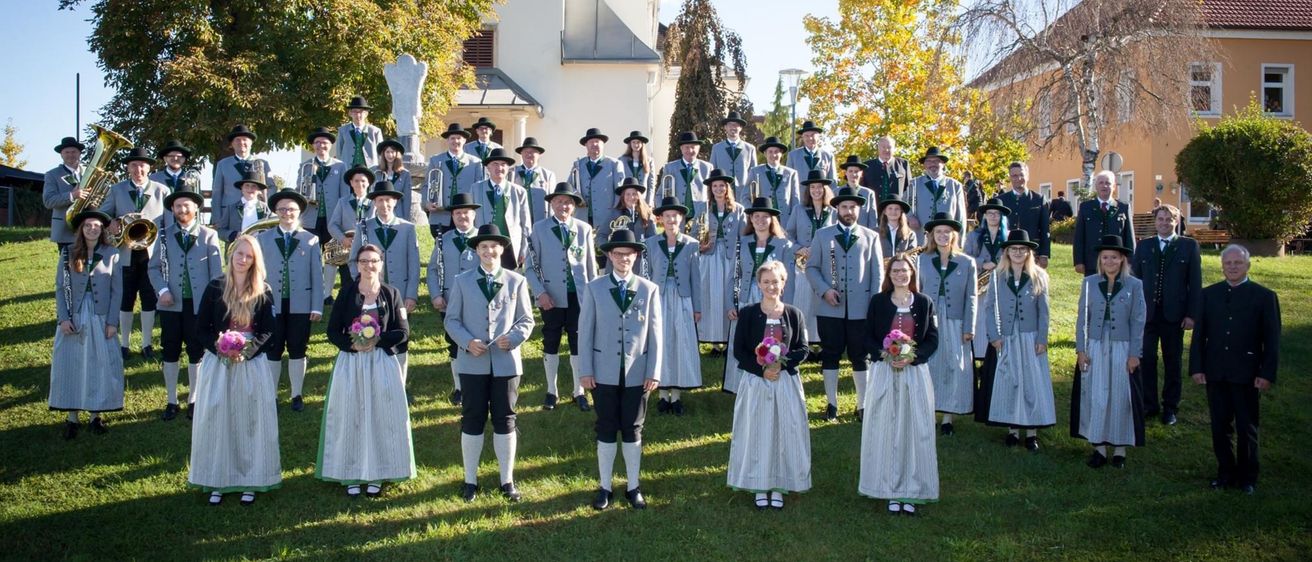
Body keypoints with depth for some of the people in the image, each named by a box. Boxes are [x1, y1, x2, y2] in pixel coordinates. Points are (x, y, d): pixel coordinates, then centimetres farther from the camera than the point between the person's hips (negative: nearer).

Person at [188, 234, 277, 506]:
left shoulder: (263, 291, 0)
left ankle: (250, 481, 14)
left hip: (252, 366, 0)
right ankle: (217, 481, 15)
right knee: (217, 421, 4)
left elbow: (268, 330, 0)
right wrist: (219, 347, -16)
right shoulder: (214, 288, 0)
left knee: (251, 421, 4)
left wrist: (247, 350, -16)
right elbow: (201, 328, 1)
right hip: (218, 364, 0)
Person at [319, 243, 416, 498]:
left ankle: (376, 475, 14)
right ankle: (351, 476, 14)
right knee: (350, 417, 3)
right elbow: (333, 331, 1)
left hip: (383, 364, 0)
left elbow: (403, 332, 0)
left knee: (381, 417, 3)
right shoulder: (346, 292, 2)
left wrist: (377, 340, -15)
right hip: (350, 362, 0)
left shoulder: (391, 293, 2)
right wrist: (352, 344, -17)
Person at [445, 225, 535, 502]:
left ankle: (507, 480, 18)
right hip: (472, 362, 0)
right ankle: (470, 480, 18)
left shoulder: (516, 281, 4)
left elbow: (526, 320, 5)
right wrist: (467, 342, -15)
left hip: (506, 362, 0)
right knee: (472, 420, 6)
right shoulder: (462, 281, 4)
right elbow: (451, 320, 3)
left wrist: (514, 337, -15)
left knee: (505, 420, 7)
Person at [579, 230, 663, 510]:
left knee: (632, 431, 9)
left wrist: (654, 372, -4)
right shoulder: (594, 288, 0)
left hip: (637, 374, 0)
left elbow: (655, 334, 0)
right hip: (604, 373, 0)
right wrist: (585, 371, -5)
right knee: (606, 430, 9)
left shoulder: (649, 289, 1)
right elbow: (585, 331, -1)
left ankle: (633, 487, 21)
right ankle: (604, 487, 20)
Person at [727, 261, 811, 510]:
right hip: (756, 382, -1)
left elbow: (802, 349, 1)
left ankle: (778, 487, 18)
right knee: (756, 433, 5)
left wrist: (780, 363, -16)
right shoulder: (748, 313, -2)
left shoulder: (793, 314, 1)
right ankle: (759, 487, 19)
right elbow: (739, 349, -4)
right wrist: (761, 369, -16)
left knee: (785, 432, 4)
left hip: (786, 382, 1)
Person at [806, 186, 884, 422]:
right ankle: (832, 403, 14)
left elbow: (877, 273, 7)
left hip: (861, 307, 0)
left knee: (860, 356, 4)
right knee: (830, 355, 5)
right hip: (829, 307, 0)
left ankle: (862, 405, 12)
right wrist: (824, 290, -11)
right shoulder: (822, 235, 9)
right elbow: (811, 267, 5)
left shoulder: (871, 237, 11)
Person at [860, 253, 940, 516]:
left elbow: (933, 339, 3)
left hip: (915, 373, 1)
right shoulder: (878, 302, 3)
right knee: (886, 430, 1)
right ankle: (892, 492, 10)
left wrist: (912, 357, -13)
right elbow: (869, 337, 2)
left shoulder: (924, 302, 4)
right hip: (884, 372, 0)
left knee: (915, 430, 2)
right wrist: (886, 355, -15)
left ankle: (911, 492, 10)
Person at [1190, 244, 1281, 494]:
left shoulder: (1264, 296, -2)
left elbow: (1272, 340, -3)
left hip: (1247, 375, -2)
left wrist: (1267, 373, -9)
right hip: (1215, 374, 3)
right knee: (1220, 427, 9)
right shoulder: (1209, 294, 6)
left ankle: (1247, 478, 19)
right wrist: (1196, 367, -1)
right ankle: (1226, 473, 21)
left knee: (1247, 428, 7)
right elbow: (1199, 334, 6)